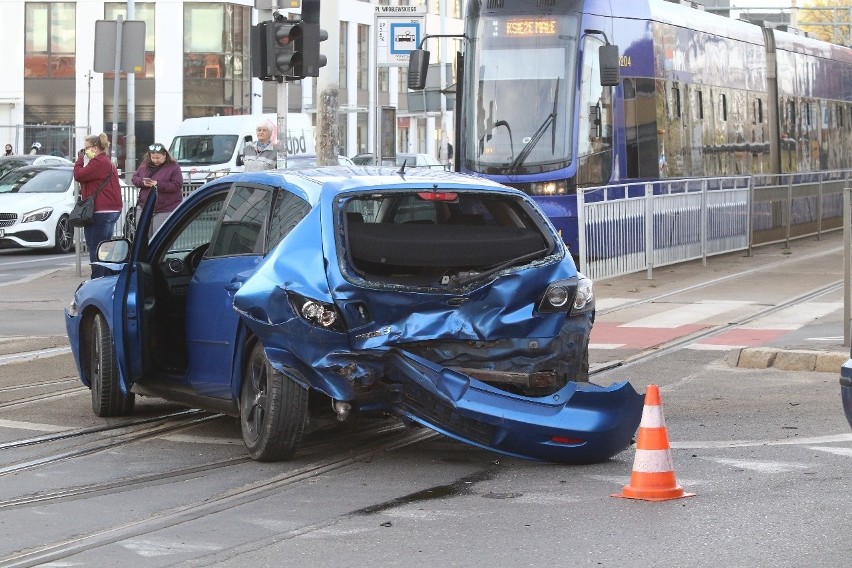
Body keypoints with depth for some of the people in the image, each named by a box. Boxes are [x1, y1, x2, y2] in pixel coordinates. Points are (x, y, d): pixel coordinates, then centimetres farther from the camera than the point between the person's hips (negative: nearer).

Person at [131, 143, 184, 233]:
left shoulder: (173, 167, -6)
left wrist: (157, 184, -21)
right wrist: (143, 182, -11)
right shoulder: (145, 165, 10)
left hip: (165, 211, -6)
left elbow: (177, 185, -14)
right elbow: (134, 178, 13)